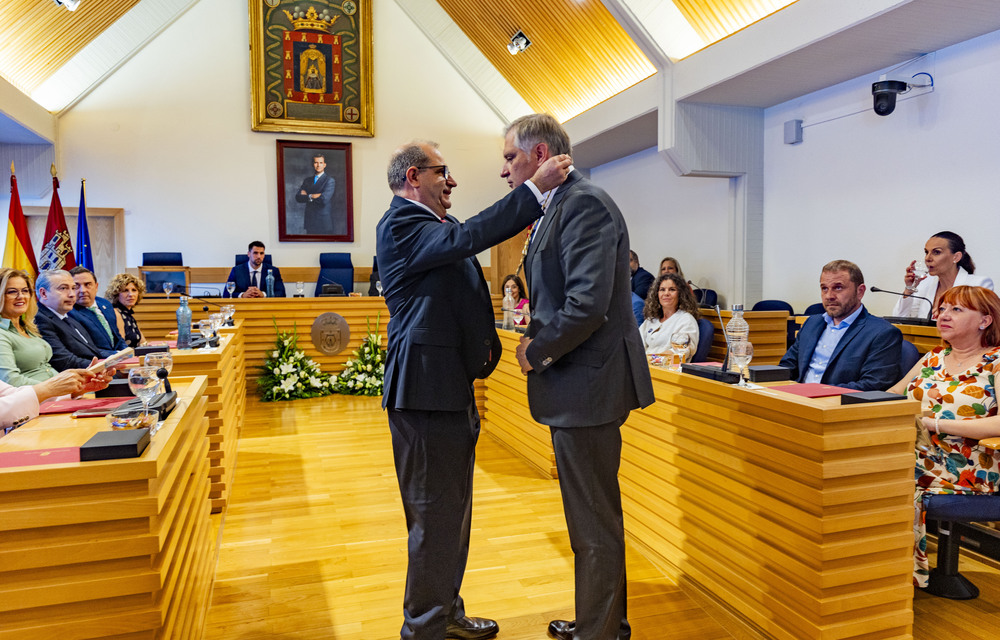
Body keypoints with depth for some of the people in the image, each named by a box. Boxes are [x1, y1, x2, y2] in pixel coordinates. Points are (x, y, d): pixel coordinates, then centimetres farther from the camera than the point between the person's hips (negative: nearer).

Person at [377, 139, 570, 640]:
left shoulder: (435, 224, 18)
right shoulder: (401, 224, -13)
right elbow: (466, 238, -29)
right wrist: (534, 188, -25)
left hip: (451, 388, 11)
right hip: (426, 390, -10)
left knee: (452, 512, 20)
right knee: (435, 518, -1)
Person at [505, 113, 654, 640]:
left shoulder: (584, 205, -16)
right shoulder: (556, 208, 15)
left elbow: (588, 304, -26)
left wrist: (537, 351, -12)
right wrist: (537, 337, 3)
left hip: (587, 384, -10)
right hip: (576, 384, 10)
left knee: (595, 522, 5)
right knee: (592, 514, 22)